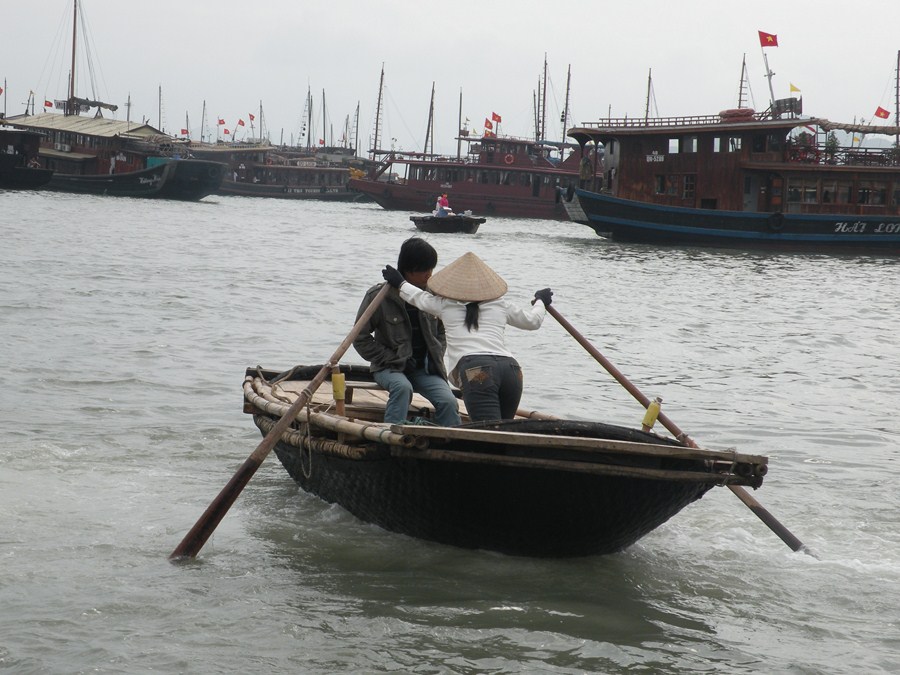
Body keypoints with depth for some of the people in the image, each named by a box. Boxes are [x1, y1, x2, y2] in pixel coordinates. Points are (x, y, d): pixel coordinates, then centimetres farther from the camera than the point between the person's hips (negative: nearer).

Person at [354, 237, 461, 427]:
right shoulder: (378, 296, -10)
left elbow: (441, 331, 19)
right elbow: (360, 337, -5)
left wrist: (436, 358, 2)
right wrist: (392, 358, -11)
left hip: (425, 368, 3)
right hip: (390, 367, -3)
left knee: (449, 402, -22)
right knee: (402, 387, -37)